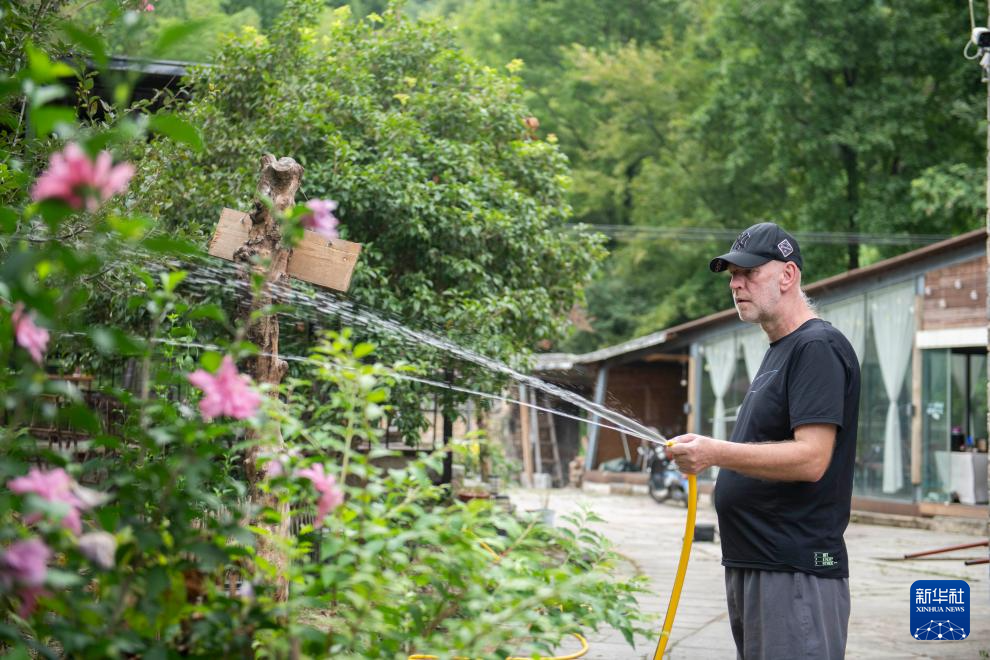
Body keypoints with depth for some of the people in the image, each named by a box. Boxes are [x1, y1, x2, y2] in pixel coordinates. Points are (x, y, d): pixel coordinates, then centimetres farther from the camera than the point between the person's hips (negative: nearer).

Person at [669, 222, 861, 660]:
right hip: (750, 567, 10)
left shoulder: (819, 348, -12)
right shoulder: (777, 352, 20)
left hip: (796, 573, -10)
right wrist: (706, 457, 14)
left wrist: (716, 453, -26)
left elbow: (811, 458, -22)